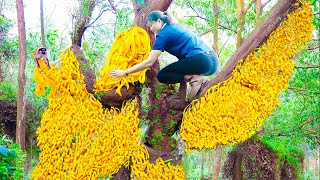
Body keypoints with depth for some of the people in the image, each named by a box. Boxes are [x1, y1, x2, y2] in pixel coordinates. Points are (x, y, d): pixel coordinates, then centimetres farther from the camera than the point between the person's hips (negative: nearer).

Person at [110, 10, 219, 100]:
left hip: (201, 62, -9)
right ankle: (182, 100, 18)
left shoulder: (164, 34, -2)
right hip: (213, 60, 9)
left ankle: (195, 79, -13)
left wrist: (124, 73, -2)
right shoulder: (176, 26, 23)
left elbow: (149, 62, -6)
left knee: (161, 76, 2)